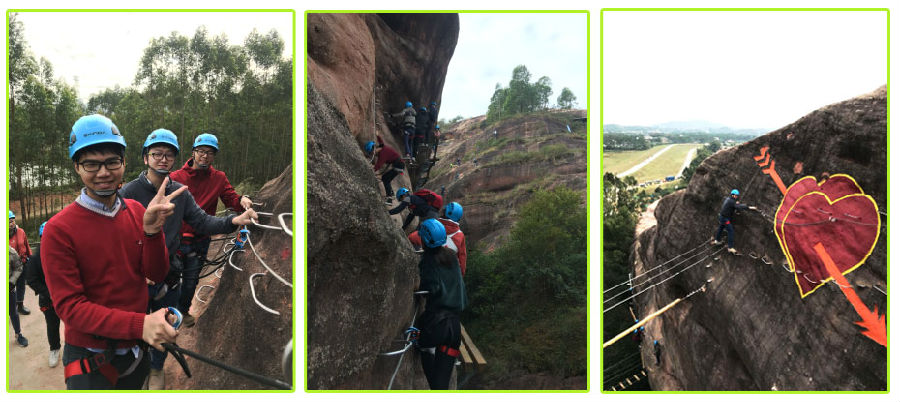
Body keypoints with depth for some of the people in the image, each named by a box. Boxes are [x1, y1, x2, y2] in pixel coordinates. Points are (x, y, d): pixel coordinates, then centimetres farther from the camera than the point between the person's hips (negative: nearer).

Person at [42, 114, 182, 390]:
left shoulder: (136, 211, -3)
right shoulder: (59, 230, -17)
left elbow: (156, 274, -5)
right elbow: (69, 306, -19)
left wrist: (152, 231, -25)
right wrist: (139, 324, -32)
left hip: (136, 351, 5)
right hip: (91, 359, -5)